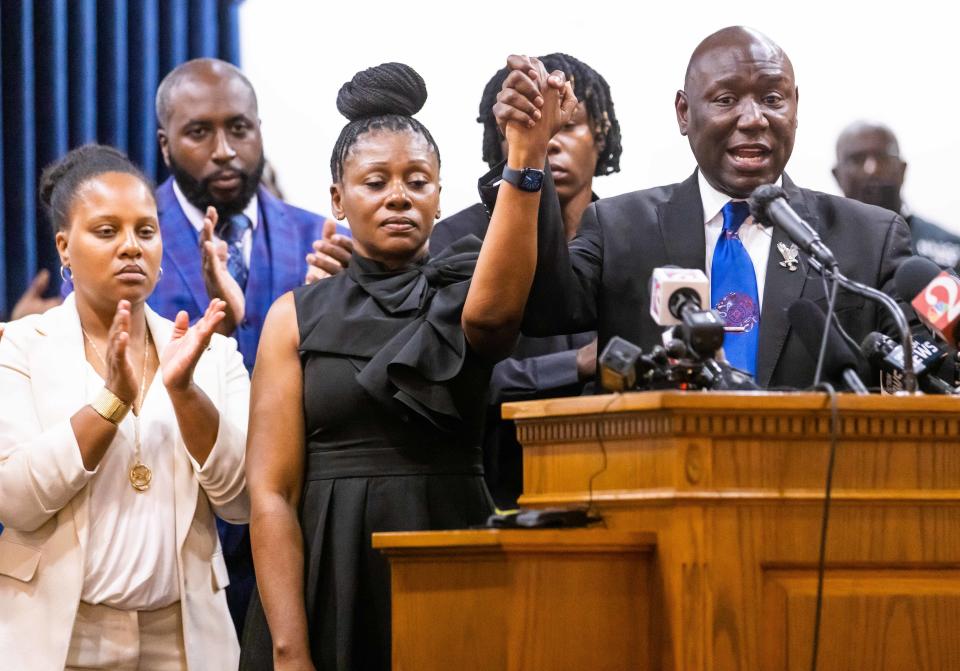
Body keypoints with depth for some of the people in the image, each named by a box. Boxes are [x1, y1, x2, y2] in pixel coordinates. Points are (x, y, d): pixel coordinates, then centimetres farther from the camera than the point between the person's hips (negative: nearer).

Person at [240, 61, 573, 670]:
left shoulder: (461, 296, 5)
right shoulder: (297, 317, 5)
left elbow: (493, 307, -22)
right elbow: (271, 491, -3)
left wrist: (526, 157, -36)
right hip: (332, 584, 0)